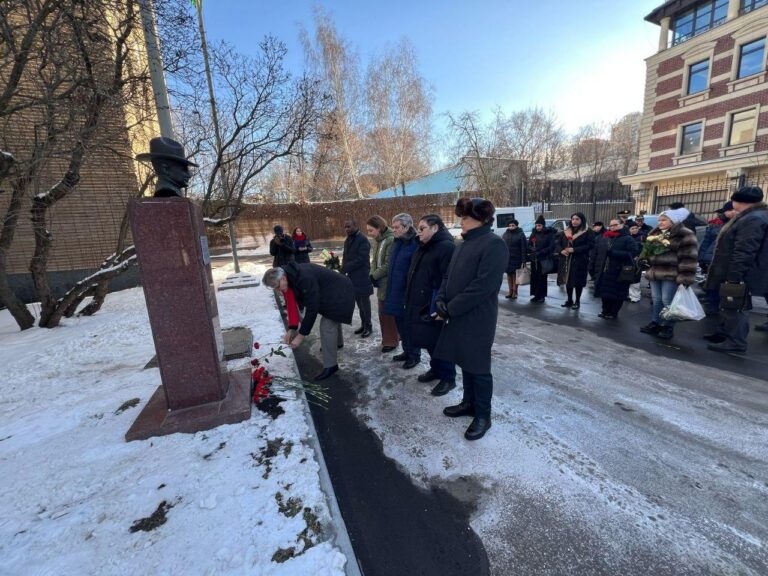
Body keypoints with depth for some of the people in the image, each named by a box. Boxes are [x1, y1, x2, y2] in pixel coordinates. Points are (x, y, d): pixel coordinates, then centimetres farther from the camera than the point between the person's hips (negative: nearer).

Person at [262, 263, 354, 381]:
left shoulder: (305, 279, -35)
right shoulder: (290, 277, -8)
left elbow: (312, 309, -33)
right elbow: (291, 304, -4)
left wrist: (301, 335, -27)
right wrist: (291, 329, -11)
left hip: (340, 293, -10)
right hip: (330, 292, 10)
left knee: (327, 326, -13)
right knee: (332, 320, 29)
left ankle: (330, 366, -3)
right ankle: (337, 343, 55)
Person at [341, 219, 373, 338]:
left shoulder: (363, 240, -14)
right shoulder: (348, 240, 13)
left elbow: (361, 259, -20)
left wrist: (345, 269, -18)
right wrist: (343, 269, -2)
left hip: (362, 277, -8)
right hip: (352, 276, 8)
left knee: (364, 301, 2)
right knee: (359, 301, 15)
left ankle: (368, 326, 15)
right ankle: (363, 324, 28)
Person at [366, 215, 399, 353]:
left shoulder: (391, 240, -18)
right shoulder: (376, 240, 10)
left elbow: (388, 265, -21)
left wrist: (374, 276, -14)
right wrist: (372, 275, -2)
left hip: (389, 283, -8)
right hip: (381, 282, 8)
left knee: (389, 312, 3)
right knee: (382, 311, 16)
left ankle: (391, 341, 19)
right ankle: (387, 338, 31)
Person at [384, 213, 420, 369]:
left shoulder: (415, 244, -16)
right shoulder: (397, 242, 10)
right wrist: (390, 290, 16)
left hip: (408, 293, -8)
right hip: (395, 291, 8)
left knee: (410, 324, 5)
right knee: (400, 323, 17)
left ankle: (414, 355, 22)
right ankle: (407, 351, 33)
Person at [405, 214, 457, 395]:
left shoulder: (446, 247, -15)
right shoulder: (423, 247, 15)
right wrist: (410, 300, 17)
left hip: (435, 306, -9)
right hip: (420, 304, 9)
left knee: (440, 342, 2)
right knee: (429, 340, 18)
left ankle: (448, 377, 18)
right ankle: (436, 369, 36)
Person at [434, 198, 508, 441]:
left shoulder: (493, 244, -15)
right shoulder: (465, 243, 13)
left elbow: (482, 286, -23)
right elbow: (449, 275, 14)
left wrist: (451, 308, -19)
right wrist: (441, 299, -3)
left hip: (477, 319, -8)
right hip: (458, 316, 8)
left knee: (478, 366, 5)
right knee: (465, 362, 19)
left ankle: (483, 415, 23)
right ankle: (469, 403, 37)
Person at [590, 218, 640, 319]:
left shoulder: (627, 239, -1)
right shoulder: (601, 239, 13)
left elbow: (633, 253, -14)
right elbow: (594, 254, 10)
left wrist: (613, 253, -19)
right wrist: (592, 268, 2)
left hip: (619, 273, -4)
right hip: (603, 272, 4)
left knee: (616, 294, 2)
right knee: (604, 293, 11)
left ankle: (613, 313, 16)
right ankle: (606, 311, 26)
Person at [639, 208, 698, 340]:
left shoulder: (684, 235, -8)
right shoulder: (655, 233, 14)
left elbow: (688, 258, -14)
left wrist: (684, 278, -20)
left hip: (671, 275, -6)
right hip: (655, 273, 7)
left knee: (667, 301, -2)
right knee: (656, 300, 12)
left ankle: (668, 327, 9)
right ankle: (656, 323, 22)